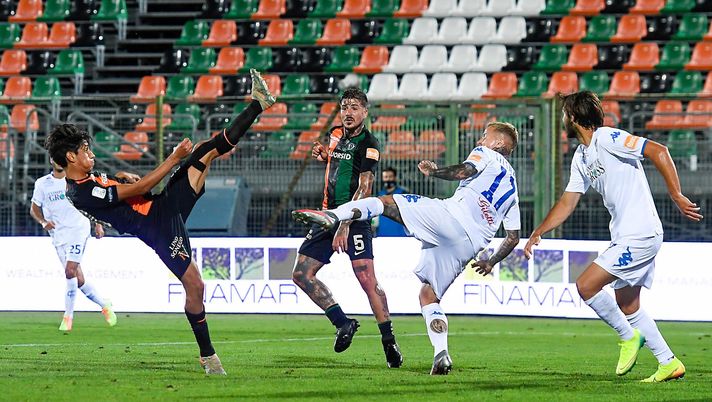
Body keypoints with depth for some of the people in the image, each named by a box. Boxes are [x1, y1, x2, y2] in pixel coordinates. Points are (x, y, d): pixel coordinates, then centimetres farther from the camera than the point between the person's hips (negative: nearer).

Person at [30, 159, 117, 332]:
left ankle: (68, 316, -12)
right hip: (58, 233, 3)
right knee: (79, 280, 0)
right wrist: (43, 222, -9)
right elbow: (34, 208, 10)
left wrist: (98, 224, 7)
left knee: (70, 271, -18)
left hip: (78, 229, -3)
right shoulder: (42, 183, 6)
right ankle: (105, 305, 20)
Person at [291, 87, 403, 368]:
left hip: (355, 220, -8)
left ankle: (389, 342, -9)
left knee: (368, 280, -15)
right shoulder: (336, 134, 11)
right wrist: (322, 155, 8)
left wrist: (345, 226, -26)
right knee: (302, 275, 3)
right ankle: (343, 323, 11)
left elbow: (364, 189, -19)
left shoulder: (368, 145, -12)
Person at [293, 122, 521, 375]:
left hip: (452, 215, -6)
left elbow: (464, 171, -7)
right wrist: (491, 262, 44)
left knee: (385, 202, 0)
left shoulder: (486, 155, 16)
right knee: (429, 295, 14)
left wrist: (434, 171, 8)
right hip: (469, 246, 6)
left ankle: (330, 216, -23)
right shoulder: (512, 189, 33)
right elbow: (513, 238, 32)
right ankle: (441, 355, -4)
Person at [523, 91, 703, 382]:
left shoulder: (607, 138, -12)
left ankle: (628, 336, 3)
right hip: (625, 237, 10)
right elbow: (567, 203, 24)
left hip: (640, 235, -10)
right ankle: (669, 364, 15)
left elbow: (658, 151, -20)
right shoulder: (580, 158, 16)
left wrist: (677, 197, -23)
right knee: (628, 308, 10)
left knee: (586, 285, -12)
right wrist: (537, 233, 19)